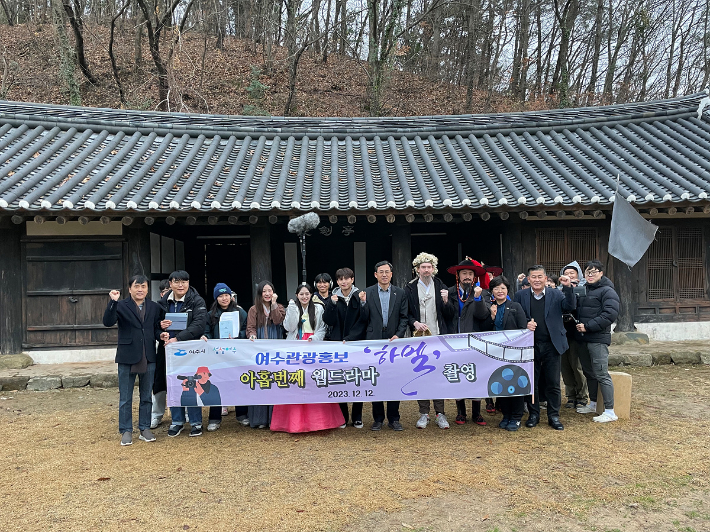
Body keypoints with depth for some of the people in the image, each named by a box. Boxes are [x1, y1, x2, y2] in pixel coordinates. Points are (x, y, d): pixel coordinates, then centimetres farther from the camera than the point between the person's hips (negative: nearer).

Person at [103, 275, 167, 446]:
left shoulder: (154, 307, 8)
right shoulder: (121, 306, -3)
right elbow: (108, 322, -18)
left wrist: (161, 334, -9)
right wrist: (113, 302, -28)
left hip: (148, 358, 3)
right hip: (127, 357, -3)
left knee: (146, 397, 12)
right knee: (125, 398, 7)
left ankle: (145, 429, 23)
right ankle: (126, 431, 19)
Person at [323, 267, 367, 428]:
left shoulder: (360, 296, -1)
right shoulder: (333, 297, 7)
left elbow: (362, 321, -5)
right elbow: (328, 321, -1)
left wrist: (349, 339, -12)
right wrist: (332, 304, -14)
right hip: (337, 345, 2)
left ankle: (357, 418, 13)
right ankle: (343, 417, 12)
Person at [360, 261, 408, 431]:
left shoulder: (400, 293, 6)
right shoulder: (367, 293, 3)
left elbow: (404, 317, 5)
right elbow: (364, 319, 2)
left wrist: (398, 335, -9)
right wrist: (363, 303, -14)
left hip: (393, 340, 1)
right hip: (374, 341, 0)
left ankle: (393, 419, 14)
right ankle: (378, 419, 15)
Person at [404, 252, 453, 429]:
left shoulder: (441, 287, 7)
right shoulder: (409, 288, 3)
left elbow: (449, 315, 6)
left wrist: (446, 301, -11)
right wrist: (415, 323, -14)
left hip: (438, 337, 1)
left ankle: (440, 413, 12)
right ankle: (424, 413, 13)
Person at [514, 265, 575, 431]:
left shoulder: (556, 295, 4)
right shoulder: (520, 296, 5)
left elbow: (570, 307, -10)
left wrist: (567, 287, -21)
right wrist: (525, 324, -14)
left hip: (551, 345, 0)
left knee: (553, 383, 5)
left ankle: (554, 416, 19)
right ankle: (533, 414, 22)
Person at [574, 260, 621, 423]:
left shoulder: (607, 291, -8)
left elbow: (611, 314, -18)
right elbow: (576, 310, 26)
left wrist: (588, 326, -18)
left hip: (598, 339, -8)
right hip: (583, 338, 8)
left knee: (601, 374, -8)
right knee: (589, 373, 17)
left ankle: (610, 412, -3)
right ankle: (592, 404, 30)